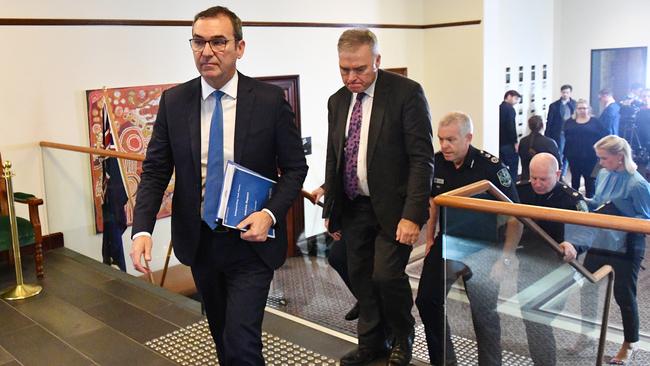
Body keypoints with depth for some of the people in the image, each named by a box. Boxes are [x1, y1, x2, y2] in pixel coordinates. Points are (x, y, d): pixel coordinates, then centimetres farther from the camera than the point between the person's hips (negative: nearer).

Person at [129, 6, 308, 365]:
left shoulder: (270, 99, -9)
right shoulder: (173, 101, -2)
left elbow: (295, 167, -3)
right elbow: (155, 170, -1)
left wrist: (270, 213, -19)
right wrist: (142, 229, -15)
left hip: (251, 241, -3)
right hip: (199, 240, 4)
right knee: (221, 334, 21)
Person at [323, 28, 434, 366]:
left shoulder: (407, 93, -10)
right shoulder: (337, 101, 8)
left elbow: (422, 158, -14)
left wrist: (412, 214, -20)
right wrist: (330, 209, 14)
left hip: (392, 207, -5)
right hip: (352, 208, 6)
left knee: (386, 274, -10)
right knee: (361, 278, 11)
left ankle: (402, 338, 19)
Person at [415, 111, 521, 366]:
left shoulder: (492, 168, -20)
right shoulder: (437, 163, -5)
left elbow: (515, 216, -13)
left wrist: (504, 259, -14)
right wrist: (430, 240, 13)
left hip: (481, 249, -4)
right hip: (446, 244, 5)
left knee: (485, 315, 3)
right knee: (426, 301, 5)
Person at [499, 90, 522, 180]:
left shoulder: (499, 107, 11)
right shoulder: (509, 108, -12)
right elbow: (511, 126, -19)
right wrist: (515, 142, -13)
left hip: (500, 142, 8)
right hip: (508, 143, -8)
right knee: (513, 166, 1)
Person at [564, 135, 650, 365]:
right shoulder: (603, 175, 0)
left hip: (625, 249, -7)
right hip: (599, 243, 7)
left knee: (624, 295, 8)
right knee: (587, 287, 15)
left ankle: (630, 343, 31)